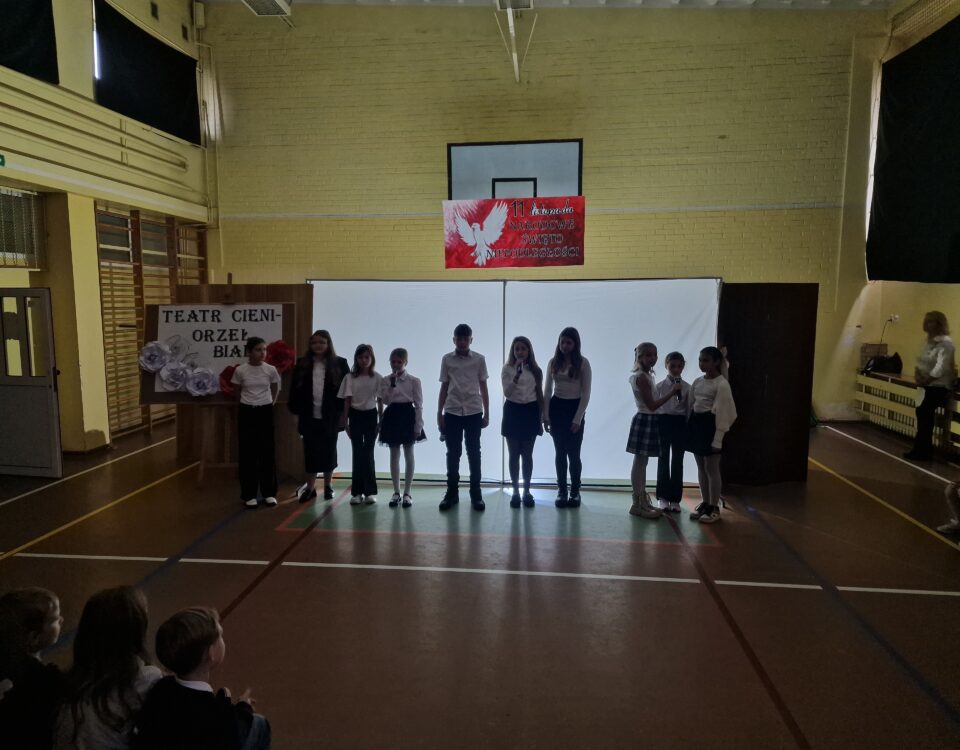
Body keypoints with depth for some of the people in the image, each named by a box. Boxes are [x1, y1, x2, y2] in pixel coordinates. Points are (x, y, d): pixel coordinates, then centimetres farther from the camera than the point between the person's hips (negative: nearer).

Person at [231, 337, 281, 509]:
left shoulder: (271, 370, -4)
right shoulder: (240, 371, -7)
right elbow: (236, 391, 9)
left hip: (265, 412, 1)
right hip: (247, 413, -1)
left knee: (267, 452, 4)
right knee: (248, 453, 4)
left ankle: (269, 493, 15)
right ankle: (249, 495, 13)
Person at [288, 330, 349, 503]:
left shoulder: (339, 364, -2)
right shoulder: (303, 364, 3)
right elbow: (295, 389, 5)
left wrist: (342, 412, -8)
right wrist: (296, 411, -1)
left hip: (330, 417, -1)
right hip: (309, 417, 1)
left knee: (328, 451, 10)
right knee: (310, 451, 6)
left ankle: (328, 485, 24)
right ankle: (310, 487, 15)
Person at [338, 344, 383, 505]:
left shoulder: (377, 378, -3)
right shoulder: (350, 377, -1)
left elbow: (380, 400, 0)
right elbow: (347, 400, 1)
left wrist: (381, 420, -1)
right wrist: (345, 420, -1)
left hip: (371, 415, -1)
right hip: (355, 416, 1)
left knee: (368, 453, 1)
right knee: (357, 453, 4)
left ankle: (370, 491, 8)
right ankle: (357, 491, 8)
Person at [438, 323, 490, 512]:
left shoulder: (479, 359, 3)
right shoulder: (447, 359, 5)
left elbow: (483, 388, 6)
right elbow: (444, 388, 8)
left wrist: (486, 413, 4)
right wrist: (439, 413, 5)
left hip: (474, 412, -1)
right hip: (452, 412, 1)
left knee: (474, 454, 3)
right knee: (453, 454, 5)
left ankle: (476, 494, 11)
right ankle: (452, 492, 14)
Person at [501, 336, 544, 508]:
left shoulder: (535, 370, 6)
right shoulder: (507, 369, -1)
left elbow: (539, 395, 10)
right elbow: (507, 392, -12)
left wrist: (541, 418, 8)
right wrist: (516, 376, -28)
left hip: (530, 411, 1)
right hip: (513, 411, -1)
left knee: (527, 454, 6)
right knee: (514, 454, 3)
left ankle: (527, 492, 15)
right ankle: (515, 492, 12)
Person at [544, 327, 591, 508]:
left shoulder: (583, 363, -5)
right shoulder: (553, 362, 3)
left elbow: (586, 393, -6)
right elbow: (547, 391, 7)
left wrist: (578, 419, -10)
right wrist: (546, 416, 2)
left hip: (575, 408, -3)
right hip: (556, 408, 3)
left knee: (573, 454, -1)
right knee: (560, 453, 7)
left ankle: (575, 492, 14)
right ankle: (562, 491, 16)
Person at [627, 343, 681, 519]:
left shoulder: (647, 376, 13)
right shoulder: (642, 377, -17)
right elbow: (652, 405, -21)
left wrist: (669, 391, 12)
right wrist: (672, 391, -18)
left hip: (648, 421, 10)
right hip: (645, 420, -10)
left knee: (642, 462, 15)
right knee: (640, 462, -4)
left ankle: (644, 501, 23)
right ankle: (637, 504, 2)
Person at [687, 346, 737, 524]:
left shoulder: (721, 384, -12)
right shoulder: (697, 382, 10)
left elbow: (722, 412, -15)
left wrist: (718, 438, -18)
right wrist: (689, 426, 10)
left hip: (710, 425, -7)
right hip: (696, 423, 7)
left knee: (712, 468, -1)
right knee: (701, 467, 13)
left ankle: (714, 508, 9)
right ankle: (705, 503, 24)